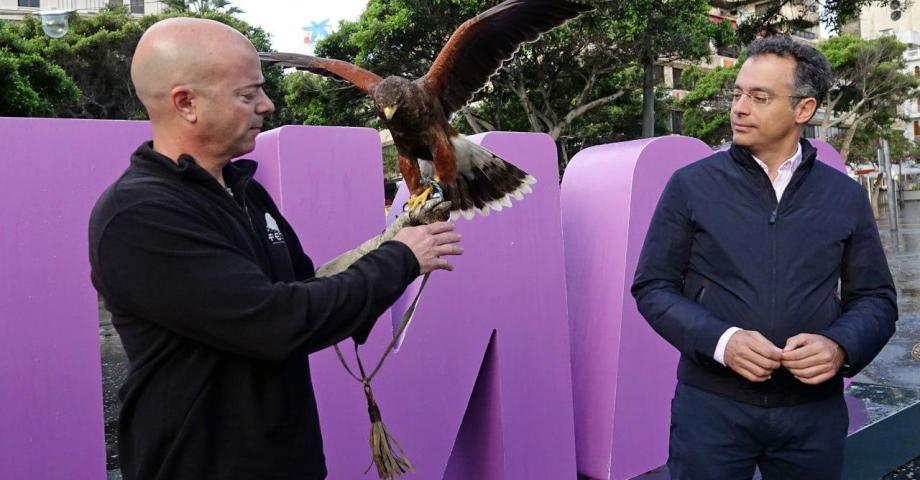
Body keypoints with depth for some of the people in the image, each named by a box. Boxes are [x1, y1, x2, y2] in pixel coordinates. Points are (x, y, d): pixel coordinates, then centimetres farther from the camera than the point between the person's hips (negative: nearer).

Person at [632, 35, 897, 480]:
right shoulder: (691, 185, -3)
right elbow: (653, 288, -3)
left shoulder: (846, 197, 4)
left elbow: (875, 298, 8)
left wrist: (841, 346, -13)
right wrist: (720, 340, -18)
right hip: (711, 404, -2)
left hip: (814, 409, 3)